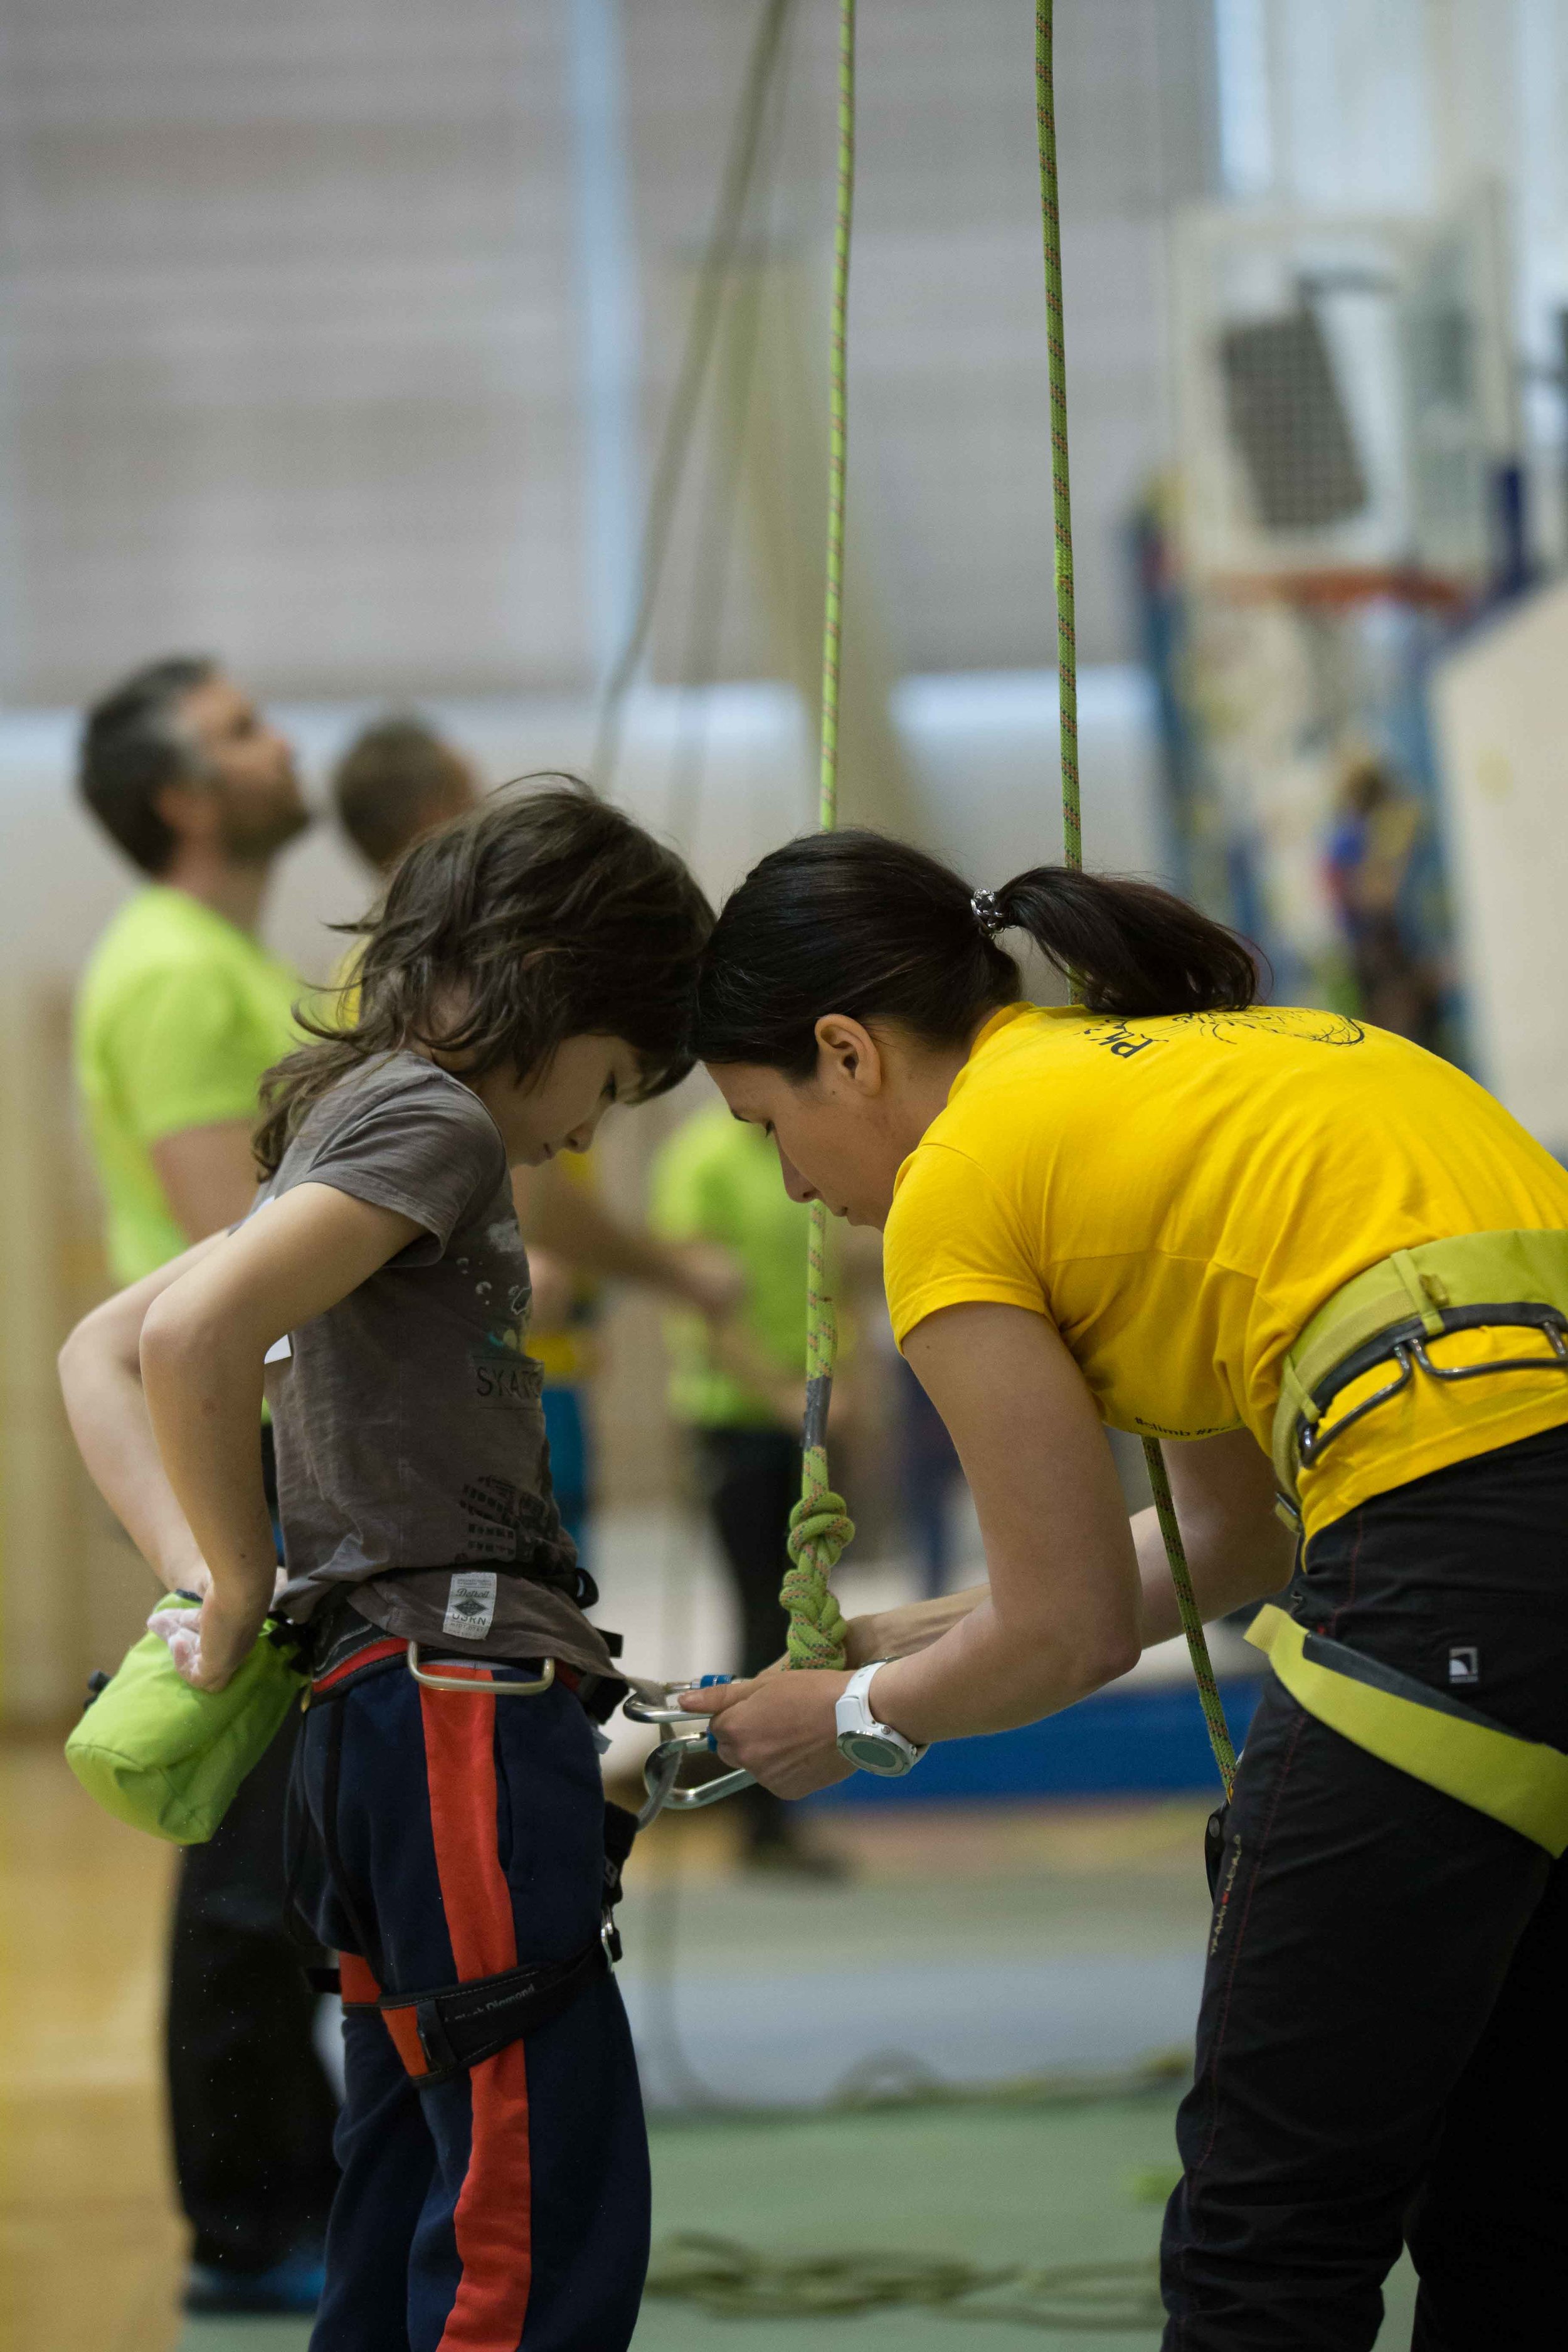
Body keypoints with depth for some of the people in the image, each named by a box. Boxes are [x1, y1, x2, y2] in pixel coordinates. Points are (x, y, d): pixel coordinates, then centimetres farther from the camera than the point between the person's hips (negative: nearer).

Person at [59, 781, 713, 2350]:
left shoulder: (354, 1124, 22)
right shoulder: (437, 1119, -7)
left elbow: (97, 1354, 26)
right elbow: (189, 1336, -22)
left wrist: (194, 1575, 12)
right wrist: (241, 1587, -9)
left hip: (380, 1712, 10)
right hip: (462, 1703, -10)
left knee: (416, 2224, 11)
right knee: (549, 2224, -13)